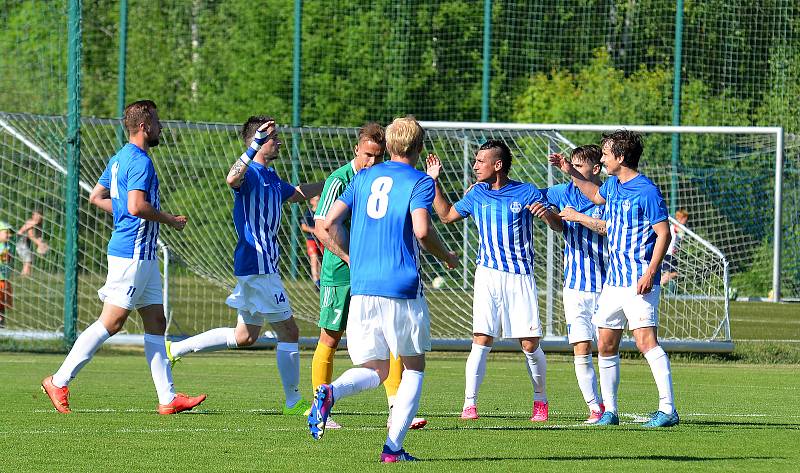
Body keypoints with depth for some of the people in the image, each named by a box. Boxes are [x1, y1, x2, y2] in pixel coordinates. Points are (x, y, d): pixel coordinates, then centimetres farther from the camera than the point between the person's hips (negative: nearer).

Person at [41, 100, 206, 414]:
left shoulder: (120, 159, 15)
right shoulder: (140, 161, -15)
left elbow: (96, 197, 22)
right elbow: (137, 206, -25)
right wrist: (170, 220, -11)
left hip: (142, 255, 11)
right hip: (133, 254, -11)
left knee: (156, 323, 7)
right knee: (111, 322, -8)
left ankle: (167, 398, 6)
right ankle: (59, 382, -4)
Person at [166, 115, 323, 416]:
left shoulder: (270, 177, 17)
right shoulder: (250, 173, -13)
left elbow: (296, 194, 37)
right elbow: (232, 179, -39)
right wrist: (254, 147, -45)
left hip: (264, 265, 10)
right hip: (257, 265, -10)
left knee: (244, 337, 16)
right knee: (288, 332, -4)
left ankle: (175, 349, 20)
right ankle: (294, 402, 4)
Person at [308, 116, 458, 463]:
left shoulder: (364, 178, 14)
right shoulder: (420, 182, -1)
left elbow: (330, 222, 9)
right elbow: (421, 229, -17)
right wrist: (446, 258, 1)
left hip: (362, 288, 4)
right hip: (402, 288, -4)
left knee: (374, 370, 11)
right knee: (414, 368, 13)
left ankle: (330, 393, -22)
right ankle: (393, 447, 1)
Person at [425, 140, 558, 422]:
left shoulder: (526, 193, 0)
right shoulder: (477, 194, 10)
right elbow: (446, 215, 23)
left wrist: (547, 213, -21)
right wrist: (435, 182, 14)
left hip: (521, 277, -2)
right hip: (488, 275, 2)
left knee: (530, 344, -1)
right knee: (482, 341, -12)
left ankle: (540, 400, 19)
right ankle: (469, 404, -10)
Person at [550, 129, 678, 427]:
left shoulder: (646, 191, -13)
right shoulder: (613, 185, 13)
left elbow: (664, 233, -16)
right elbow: (596, 195, 39)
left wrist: (650, 273, -23)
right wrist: (571, 173, 32)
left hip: (639, 283, -9)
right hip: (613, 280, 9)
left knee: (646, 341, -18)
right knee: (605, 345, 9)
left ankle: (668, 409, -21)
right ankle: (609, 411, 17)